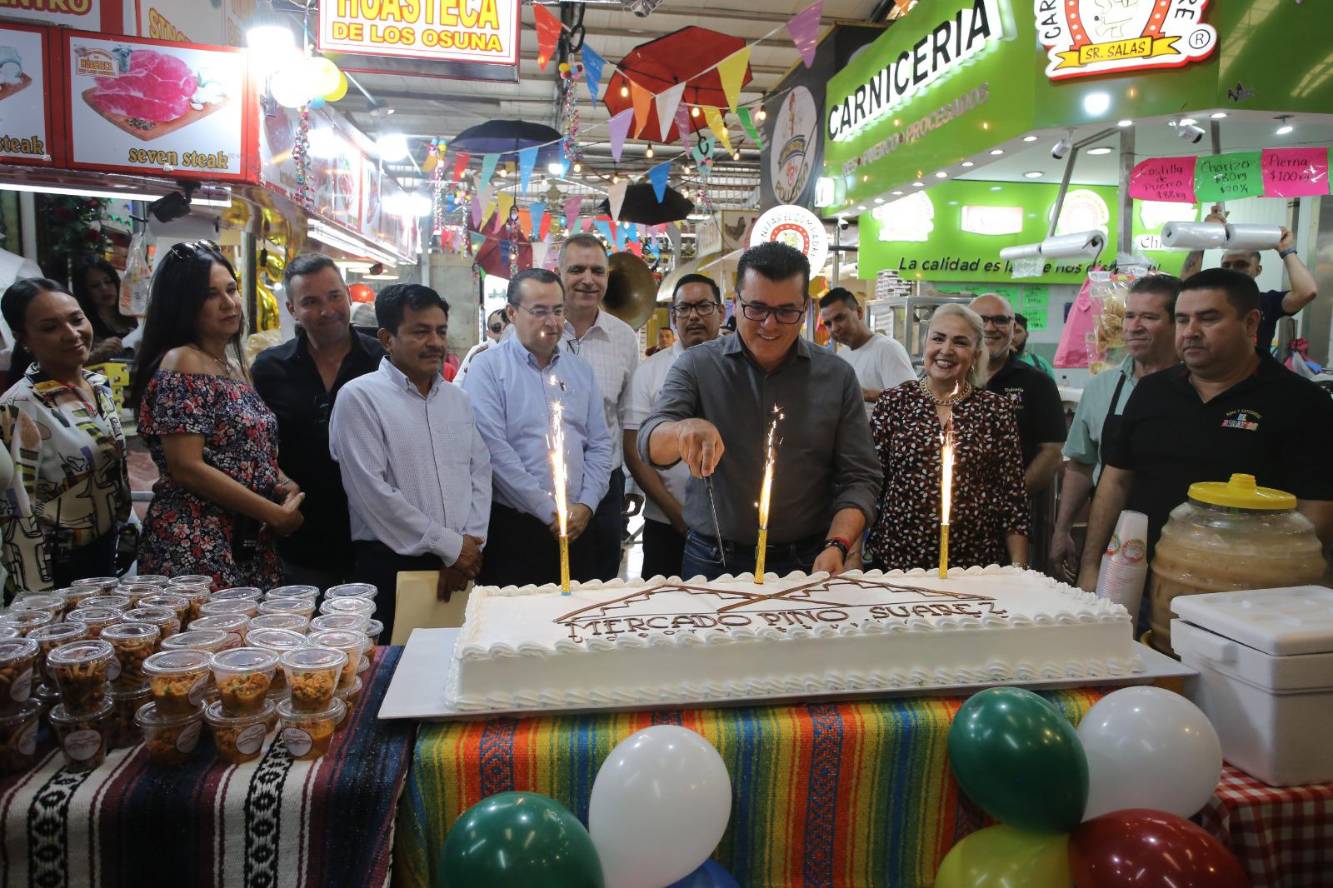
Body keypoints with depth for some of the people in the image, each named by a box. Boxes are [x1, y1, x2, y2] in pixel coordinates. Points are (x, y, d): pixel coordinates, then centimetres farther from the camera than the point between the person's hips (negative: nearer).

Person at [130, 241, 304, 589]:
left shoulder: (235, 363, 14)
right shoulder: (181, 364, -9)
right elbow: (187, 468, -17)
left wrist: (282, 482, 1)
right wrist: (275, 513, -13)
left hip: (251, 544, 7)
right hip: (195, 549, -7)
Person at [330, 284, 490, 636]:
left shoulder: (457, 398, 13)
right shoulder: (360, 397, -6)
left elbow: (480, 472, 10)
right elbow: (371, 492, -13)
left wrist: (470, 543, -5)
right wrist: (450, 545, -10)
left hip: (463, 564, 5)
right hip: (392, 565, -5)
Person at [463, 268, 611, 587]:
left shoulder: (580, 370, 12)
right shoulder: (488, 368, -5)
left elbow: (599, 445, 11)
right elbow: (495, 451, -14)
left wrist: (586, 505, -3)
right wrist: (550, 512, -12)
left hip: (577, 527, 5)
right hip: (512, 528, -4)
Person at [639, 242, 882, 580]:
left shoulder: (837, 376, -2)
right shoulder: (696, 366, -3)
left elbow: (859, 479, -1)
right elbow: (650, 446, -13)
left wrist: (836, 546, -17)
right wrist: (684, 430, -35)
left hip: (807, 564, 1)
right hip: (712, 563, 0)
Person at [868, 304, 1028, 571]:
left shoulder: (995, 409, 1)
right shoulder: (892, 402, 0)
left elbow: (1013, 494, 2)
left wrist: (1019, 568, -2)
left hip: (977, 565, 0)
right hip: (896, 561, 0)